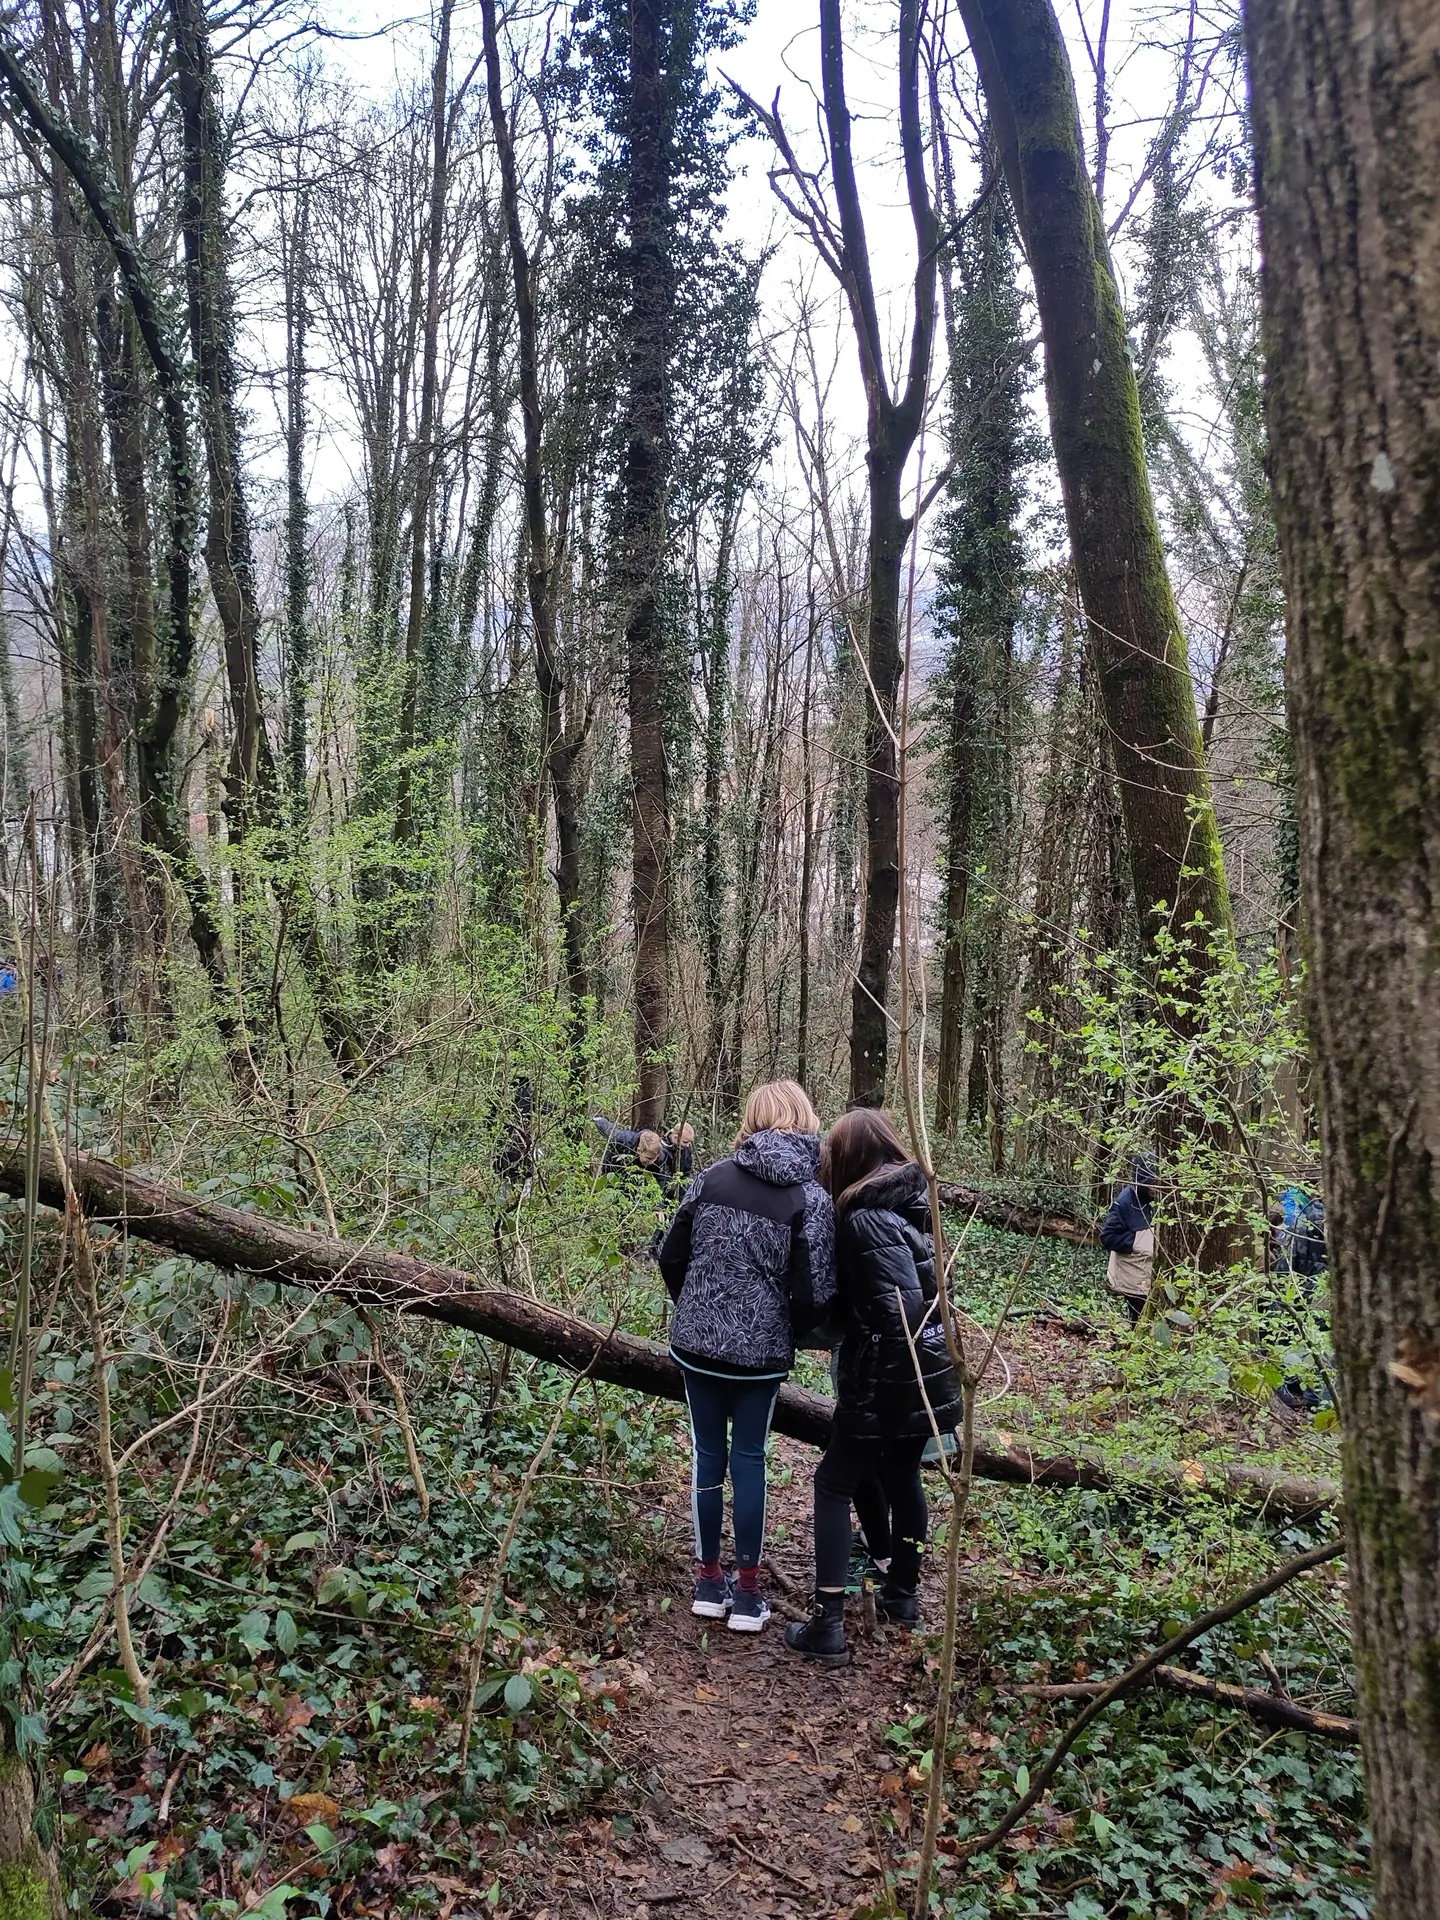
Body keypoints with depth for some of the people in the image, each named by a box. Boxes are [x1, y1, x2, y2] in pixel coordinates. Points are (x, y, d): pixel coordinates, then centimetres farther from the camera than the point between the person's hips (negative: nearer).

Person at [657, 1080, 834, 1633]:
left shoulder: (712, 1177, -3)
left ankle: (708, 1580, 22)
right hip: (761, 1349, -2)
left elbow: (671, 1256, 2)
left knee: (707, 1454, 13)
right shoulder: (811, 1198, -10)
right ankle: (747, 1590, 16)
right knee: (749, 1458, 10)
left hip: (696, 1341, 2)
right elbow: (814, 1293, -12)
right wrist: (790, 1334, 8)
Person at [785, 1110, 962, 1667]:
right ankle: (902, 1595, 38)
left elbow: (901, 1307, -26)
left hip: (887, 1380, -8)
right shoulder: (913, 1204, 7)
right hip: (929, 1376, 8)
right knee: (900, 1475, 23)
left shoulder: (867, 1218, -18)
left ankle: (828, 1627, 0)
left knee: (834, 1483, 3)